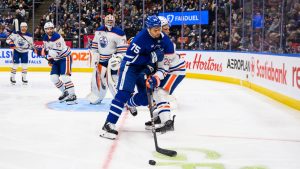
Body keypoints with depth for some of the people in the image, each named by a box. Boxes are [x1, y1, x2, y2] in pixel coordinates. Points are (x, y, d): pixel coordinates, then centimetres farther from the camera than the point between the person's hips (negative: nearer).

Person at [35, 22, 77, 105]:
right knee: (53, 77, 2)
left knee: (64, 76, -22)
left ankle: (72, 95, -20)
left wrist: (43, 51, -35)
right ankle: (65, 93, 18)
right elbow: (46, 49, 15)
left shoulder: (57, 37, -25)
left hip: (65, 57, -8)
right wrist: (49, 58, 2)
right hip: (56, 59, 9)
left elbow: (57, 52, -31)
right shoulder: (45, 38, 1)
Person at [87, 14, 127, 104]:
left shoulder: (119, 33, -14)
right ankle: (96, 96, 32)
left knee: (113, 80, -17)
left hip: (113, 59, -6)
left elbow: (123, 49, -17)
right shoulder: (99, 31, 6)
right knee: (97, 77, 12)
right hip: (101, 59, 6)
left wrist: (118, 58, -27)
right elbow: (95, 45, 15)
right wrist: (95, 56, 7)